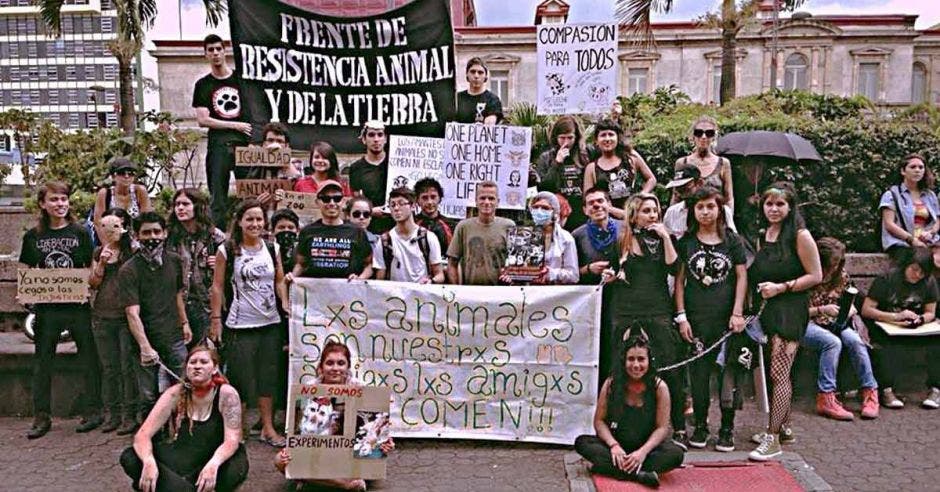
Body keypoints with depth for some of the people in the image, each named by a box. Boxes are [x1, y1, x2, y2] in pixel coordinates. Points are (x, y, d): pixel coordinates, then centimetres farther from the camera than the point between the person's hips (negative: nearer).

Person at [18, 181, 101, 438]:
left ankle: (92, 411, 14)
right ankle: (41, 417, 17)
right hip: (46, 307, 2)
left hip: (78, 304, -1)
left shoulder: (80, 233, 1)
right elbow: (26, 272, 11)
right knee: (42, 361, 7)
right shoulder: (33, 236, 6)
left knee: (88, 359, 4)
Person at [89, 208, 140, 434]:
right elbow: (92, 284, 9)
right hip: (102, 317, 5)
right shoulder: (99, 252, 12)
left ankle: (130, 415, 5)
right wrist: (101, 263, -5)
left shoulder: (133, 250, -4)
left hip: (126, 317, -5)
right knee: (108, 368, 10)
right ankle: (113, 414, 19)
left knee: (128, 367, -2)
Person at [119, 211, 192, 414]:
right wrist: (145, 346, -31)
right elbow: (132, 313, -21)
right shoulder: (128, 270, -12)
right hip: (146, 343, -3)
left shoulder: (174, 261, 3)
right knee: (149, 397, 5)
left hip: (175, 339, 4)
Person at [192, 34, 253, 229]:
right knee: (218, 196, 1)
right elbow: (203, 120, 0)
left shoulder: (241, 79, 11)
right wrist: (235, 125, -7)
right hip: (218, 144, -1)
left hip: (245, 142, 1)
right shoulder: (203, 85, 9)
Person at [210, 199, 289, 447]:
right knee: (241, 377, 3)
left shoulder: (273, 248, 7)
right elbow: (218, 286, -2)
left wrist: (286, 306, -1)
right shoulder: (227, 250, -3)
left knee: (267, 376, 10)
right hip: (240, 325, -3)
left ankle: (268, 427, 19)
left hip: (270, 323, 4)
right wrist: (216, 319, -5)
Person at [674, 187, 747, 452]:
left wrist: (737, 313, -5)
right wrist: (681, 316, -2)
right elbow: (679, 280, 5)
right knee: (699, 372, 6)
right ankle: (700, 425, 19)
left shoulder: (732, 240, 5)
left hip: (726, 318, 0)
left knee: (728, 371, 2)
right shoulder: (686, 242, 6)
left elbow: (742, 276, 3)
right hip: (697, 318, 1)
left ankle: (727, 428, 15)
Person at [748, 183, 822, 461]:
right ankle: (782, 425, 26)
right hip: (767, 310, 7)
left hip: (790, 310, -7)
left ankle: (772, 439, -4)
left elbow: (816, 276, -9)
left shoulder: (799, 235, -8)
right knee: (778, 372, 13)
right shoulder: (763, 235, 13)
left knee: (778, 373, -8)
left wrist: (781, 287, -16)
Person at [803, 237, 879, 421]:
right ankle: (825, 398, -31)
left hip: (833, 323, 5)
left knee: (854, 340, -26)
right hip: (806, 324, -5)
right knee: (833, 342, -34)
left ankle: (870, 392, -15)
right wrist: (822, 310, -23)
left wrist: (850, 310, -6)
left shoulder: (841, 275, 6)